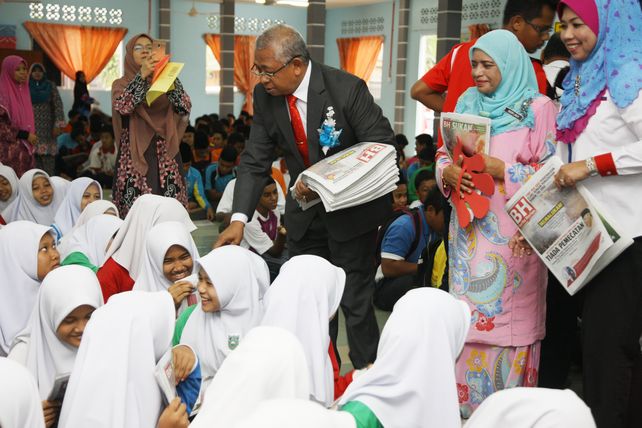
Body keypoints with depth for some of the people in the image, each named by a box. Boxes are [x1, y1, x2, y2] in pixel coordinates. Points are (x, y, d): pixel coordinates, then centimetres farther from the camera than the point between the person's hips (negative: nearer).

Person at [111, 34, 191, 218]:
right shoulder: (121, 84, 10)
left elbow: (185, 107, -2)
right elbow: (122, 106, -13)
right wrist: (142, 75, -15)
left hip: (165, 155, 2)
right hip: (135, 154, -2)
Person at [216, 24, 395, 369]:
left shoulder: (346, 89, -21)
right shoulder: (265, 96, -7)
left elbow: (384, 146, -18)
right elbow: (255, 162, -5)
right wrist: (239, 219, -18)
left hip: (351, 207, -5)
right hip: (304, 209, 6)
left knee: (354, 299, -2)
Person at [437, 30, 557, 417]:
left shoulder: (538, 108, -3)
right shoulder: (467, 104, 13)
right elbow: (444, 153, 15)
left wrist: (501, 170, -17)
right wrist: (448, 172, -7)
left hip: (513, 232, -5)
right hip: (470, 227, 5)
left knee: (508, 313, -4)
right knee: (469, 313, 6)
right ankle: (468, 402, 16)